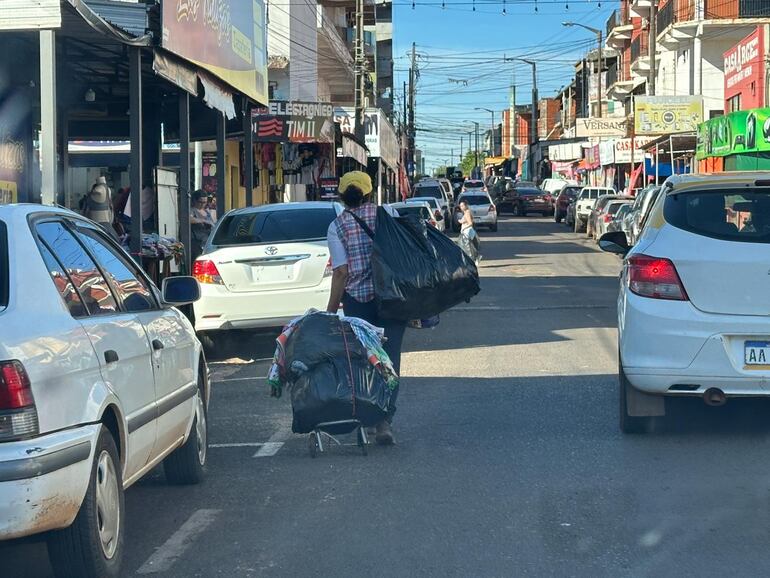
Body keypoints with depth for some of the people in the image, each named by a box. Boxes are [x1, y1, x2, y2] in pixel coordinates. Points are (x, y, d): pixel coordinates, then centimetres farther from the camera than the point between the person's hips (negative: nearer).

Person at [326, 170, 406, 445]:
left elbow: (341, 271, -6)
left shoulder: (336, 227, -2)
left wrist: (332, 308, -1)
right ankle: (385, 419, -11)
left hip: (358, 299, -1)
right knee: (389, 359, -1)